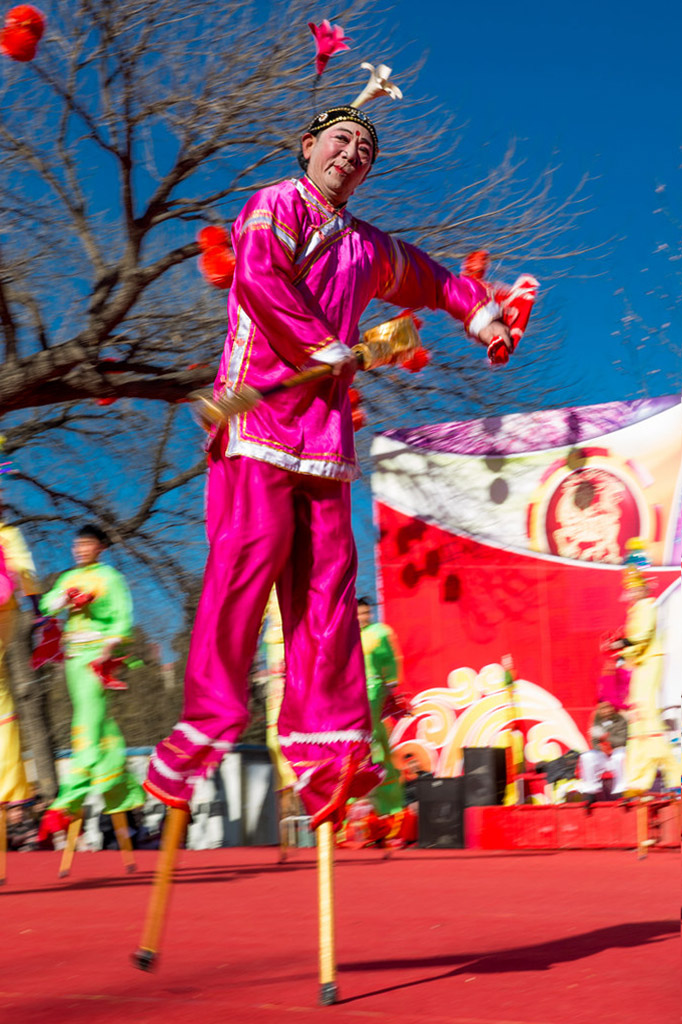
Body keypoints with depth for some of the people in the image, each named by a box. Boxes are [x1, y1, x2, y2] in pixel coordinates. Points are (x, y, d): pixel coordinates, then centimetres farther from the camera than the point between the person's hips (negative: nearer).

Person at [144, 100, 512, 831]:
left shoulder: (367, 248, 28)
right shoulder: (274, 207, 6)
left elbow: (423, 276, 49)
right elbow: (259, 277, -13)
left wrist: (476, 307, 48)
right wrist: (327, 346, -10)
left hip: (324, 427, 6)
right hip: (259, 408, -6)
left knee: (326, 576, -6)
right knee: (251, 552, -20)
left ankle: (323, 752, -12)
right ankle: (206, 725, -20)